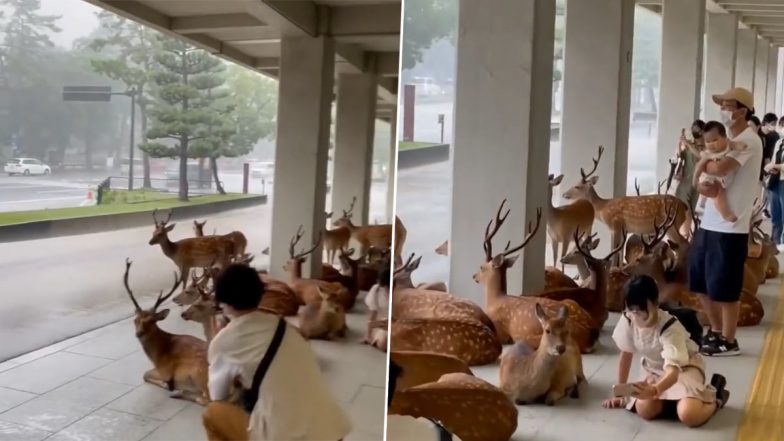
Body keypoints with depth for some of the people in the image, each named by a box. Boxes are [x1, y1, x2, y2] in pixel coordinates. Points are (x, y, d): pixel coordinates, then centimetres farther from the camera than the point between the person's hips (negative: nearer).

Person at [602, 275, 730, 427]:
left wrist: (653, 391, -64)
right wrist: (620, 393, -1)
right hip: (654, 370, 5)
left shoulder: (670, 329, -32)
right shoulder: (627, 320, -19)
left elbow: (673, 371, -43)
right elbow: (626, 354, -3)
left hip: (683, 369, -5)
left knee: (688, 415, -31)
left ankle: (715, 397, 4)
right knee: (644, 409, -24)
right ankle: (672, 401, 11)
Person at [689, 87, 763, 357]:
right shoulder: (725, 138, 15)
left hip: (730, 227, -9)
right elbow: (700, 174, 10)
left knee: (725, 289, 1)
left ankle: (728, 341, 14)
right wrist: (702, 185, -13)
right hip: (709, 222, 9)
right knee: (702, 283, 15)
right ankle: (715, 331, 30)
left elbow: (720, 168, -29)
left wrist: (705, 164, -7)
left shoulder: (748, 140, -13)